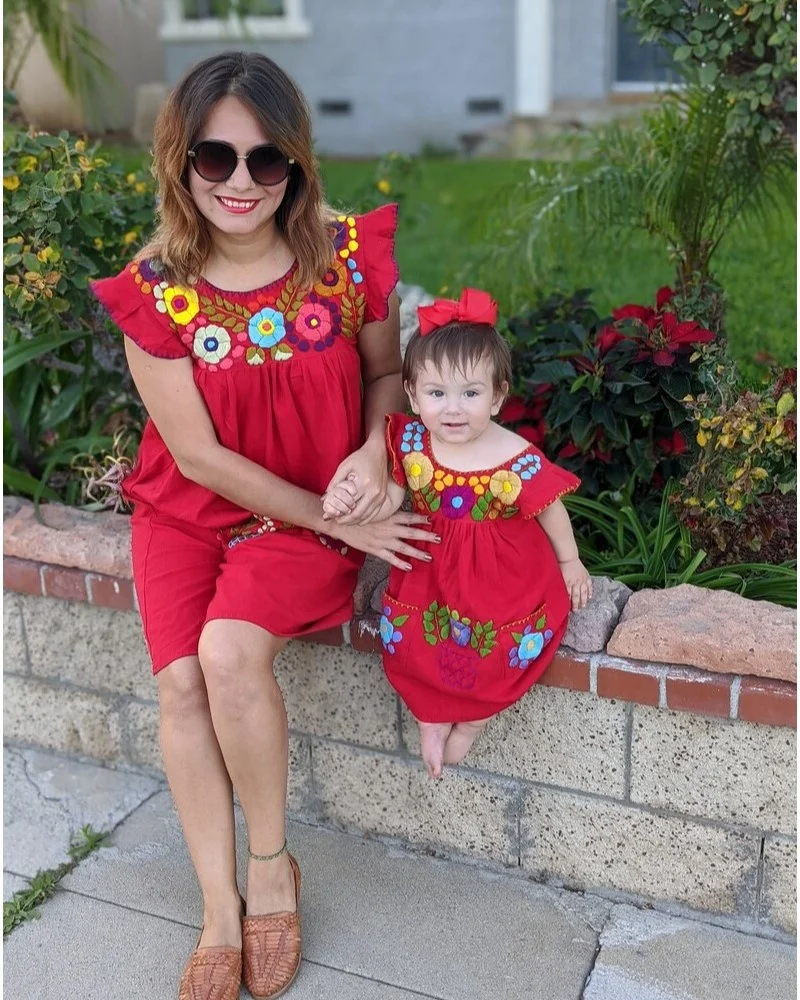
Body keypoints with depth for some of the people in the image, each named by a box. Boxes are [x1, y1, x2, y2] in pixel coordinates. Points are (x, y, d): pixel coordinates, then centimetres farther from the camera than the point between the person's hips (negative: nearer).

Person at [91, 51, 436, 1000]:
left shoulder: (348, 254, -11)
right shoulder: (155, 287, -12)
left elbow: (387, 372, 6)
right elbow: (200, 456, -11)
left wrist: (374, 451, -16)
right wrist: (333, 521, -14)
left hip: (316, 508, -1)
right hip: (191, 508, 2)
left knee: (230, 649, -26)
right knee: (180, 682, -18)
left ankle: (270, 860, 2)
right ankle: (220, 908, 4)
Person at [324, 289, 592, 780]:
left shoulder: (517, 459, -18)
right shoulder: (411, 444, -9)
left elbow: (550, 509, -3)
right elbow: (389, 499, -7)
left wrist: (570, 562, 10)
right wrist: (350, 500, -29)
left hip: (505, 577, -3)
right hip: (433, 571, 3)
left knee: (506, 646, -20)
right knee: (407, 636, -14)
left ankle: (470, 720, 10)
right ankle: (432, 717, 11)